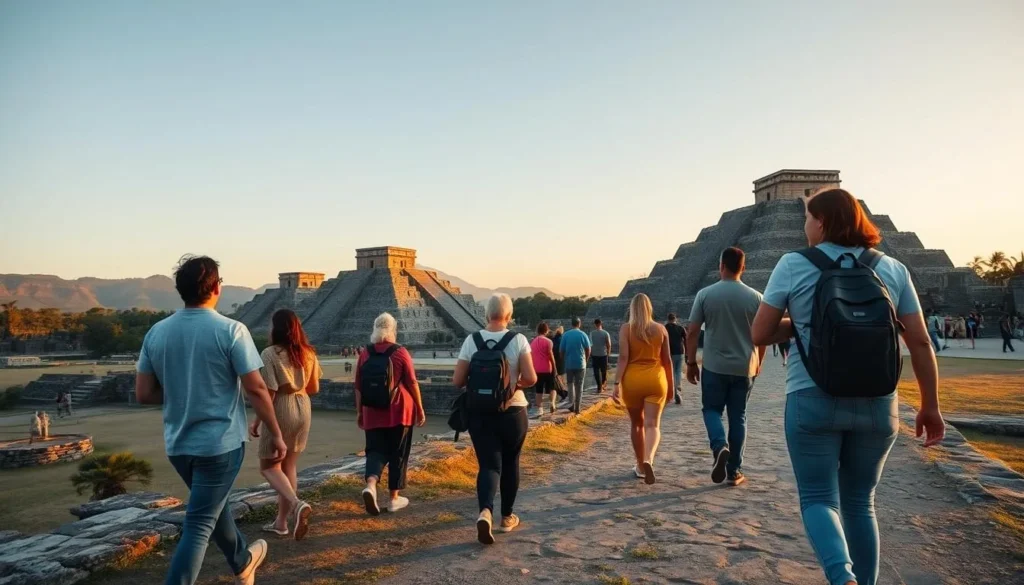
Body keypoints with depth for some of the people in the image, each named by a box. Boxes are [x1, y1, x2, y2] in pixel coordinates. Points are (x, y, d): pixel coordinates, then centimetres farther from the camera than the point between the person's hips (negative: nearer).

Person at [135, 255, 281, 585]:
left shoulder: (157, 332, -1)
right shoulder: (231, 331, -16)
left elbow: (143, 394, 1)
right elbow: (256, 389, -14)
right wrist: (276, 434, -5)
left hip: (177, 444, 6)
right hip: (221, 442, -6)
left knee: (214, 506, 25)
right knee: (199, 525, 1)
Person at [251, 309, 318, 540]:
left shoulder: (270, 354, -14)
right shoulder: (308, 353, 3)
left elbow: (269, 393, -17)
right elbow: (314, 388, 10)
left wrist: (257, 421, -7)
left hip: (280, 411, -6)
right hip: (303, 409, 6)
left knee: (269, 467, 7)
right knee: (289, 466, 15)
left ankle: (297, 504, -17)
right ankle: (281, 521, 20)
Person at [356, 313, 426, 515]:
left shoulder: (366, 354, 3)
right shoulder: (401, 352, -6)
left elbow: (358, 386, 7)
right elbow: (412, 383, -6)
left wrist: (359, 411, 17)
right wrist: (420, 409, 4)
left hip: (373, 412, 3)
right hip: (399, 411, -2)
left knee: (376, 450, 8)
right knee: (398, 453, 8)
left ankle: (370, 484, -18)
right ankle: (395, 498, 15)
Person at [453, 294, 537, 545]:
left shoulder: (472, 341, -6)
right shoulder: (518, 340, -9)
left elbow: (457, 381, -6)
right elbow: (531, 378, -15)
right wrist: (515, 384, 6)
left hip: (480, 413, 0)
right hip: (512, 412, 0)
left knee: (489, 465, 3)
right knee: (510, 463, 17)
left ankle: (485, 512, -22)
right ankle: (507, 517, 27)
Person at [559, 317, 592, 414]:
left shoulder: (566, 335, -3)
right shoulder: (583, 335, -5)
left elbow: (561, 350, -2)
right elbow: (588, 350, -2)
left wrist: (564, 361, 14)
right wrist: (586, 360, 15)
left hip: (569, 364, 1)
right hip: (581, 364, -1)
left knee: (570, 383, 16)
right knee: (579, 386, 8)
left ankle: (571, 403, 0)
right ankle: (577, 408, 9)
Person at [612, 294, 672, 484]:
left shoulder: (626, 328, -3)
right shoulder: (661, 329, 4)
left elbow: (623, 357, -12)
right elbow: (667, 359, 7)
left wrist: (617, 383, -12)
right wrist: (670, 383, 18)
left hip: (632, 379, 0)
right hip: (655, 379, 1)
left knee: (637, 424, 15)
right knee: (652, 425, -3)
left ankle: (640, 466, 24)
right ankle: (648, 460, -29)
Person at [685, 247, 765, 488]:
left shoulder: (705, 294, -6)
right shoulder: (755, 297, -2)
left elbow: (692, 332, -6)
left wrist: (691, 362, 4)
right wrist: (758, 362, 19)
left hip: (714, 367, -1)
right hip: (744, 367, 1)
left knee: (712, 410, 15)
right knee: (738, 416, 11)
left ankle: (720, 447, -13)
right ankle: (735, 471, 14)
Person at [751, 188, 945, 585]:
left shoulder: (793, 265, -3)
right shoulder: (893, 269, 5)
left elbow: (759, 334, -3)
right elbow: (920, 343, 4)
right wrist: (930, 407, 11)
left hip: (813, 399, -3)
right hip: (876, 403, 3)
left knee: (818, 498, 6)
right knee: (859, 501, 18)